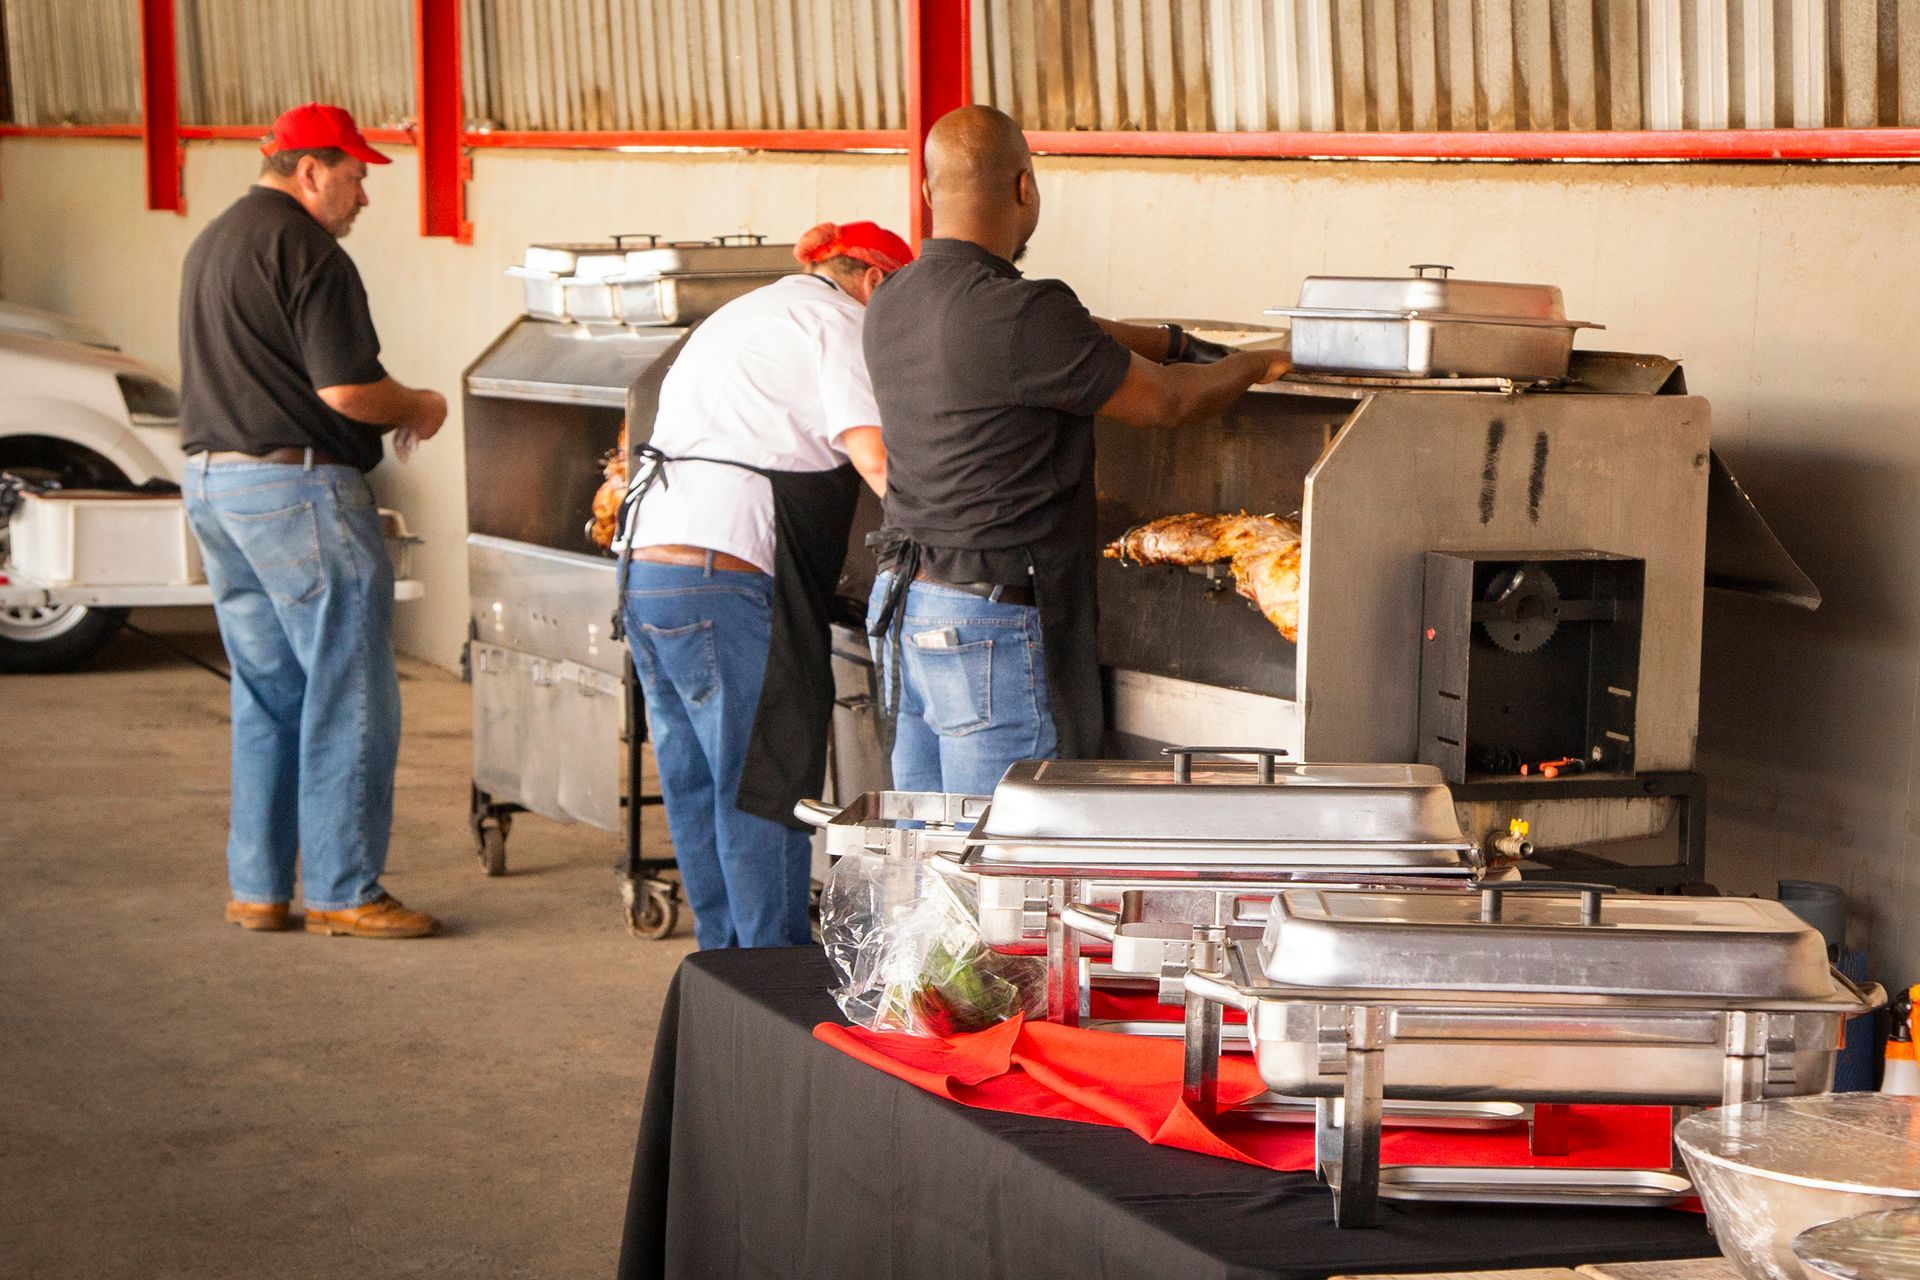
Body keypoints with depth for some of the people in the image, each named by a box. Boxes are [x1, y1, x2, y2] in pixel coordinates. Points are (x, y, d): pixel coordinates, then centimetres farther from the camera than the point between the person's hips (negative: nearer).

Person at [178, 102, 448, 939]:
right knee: (348, 699, -3)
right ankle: (343, 892, 0)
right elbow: (348, 390, -20)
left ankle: (257, 888, 16)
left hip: (211, 484, 10)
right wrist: (420, 409, 1)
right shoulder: (306, 251, -13)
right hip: (296, 491, -10)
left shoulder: (211, 244, 18)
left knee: (266, 698, 15)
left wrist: (391, 412, 18)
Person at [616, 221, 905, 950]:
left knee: (697, 793, 15)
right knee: (763, 797, -4)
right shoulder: (838, 322, -1)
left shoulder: (736, 317, 28)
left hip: (645, 565, 9)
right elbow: (874, 455, -13)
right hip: (723, 585, -9)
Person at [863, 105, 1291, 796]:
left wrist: (1172, 341, 24)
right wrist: (1253, 365, 11)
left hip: (901, 606, 9)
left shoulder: (892, 305, 6)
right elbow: (1166, 401, -7)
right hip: (988, 629, -9)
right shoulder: (1020, 315, -20)